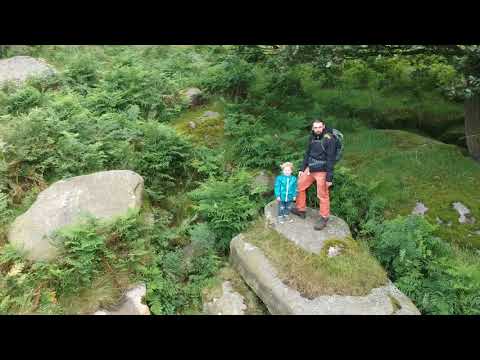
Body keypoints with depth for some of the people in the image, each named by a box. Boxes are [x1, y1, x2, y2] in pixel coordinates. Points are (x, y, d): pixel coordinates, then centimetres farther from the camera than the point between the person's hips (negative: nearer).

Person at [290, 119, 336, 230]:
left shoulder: (329, 139, -15)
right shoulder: (312, 138, 6)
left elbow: (331, 159, -17)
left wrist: (329, 177, -19)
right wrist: (302, 169, 15)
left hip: (322, 171, -7)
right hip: (310, 169, 8)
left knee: (323, 195, 0)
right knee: (300, 186, 15)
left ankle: (324, 218, 15)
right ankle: (300, 210, 32)